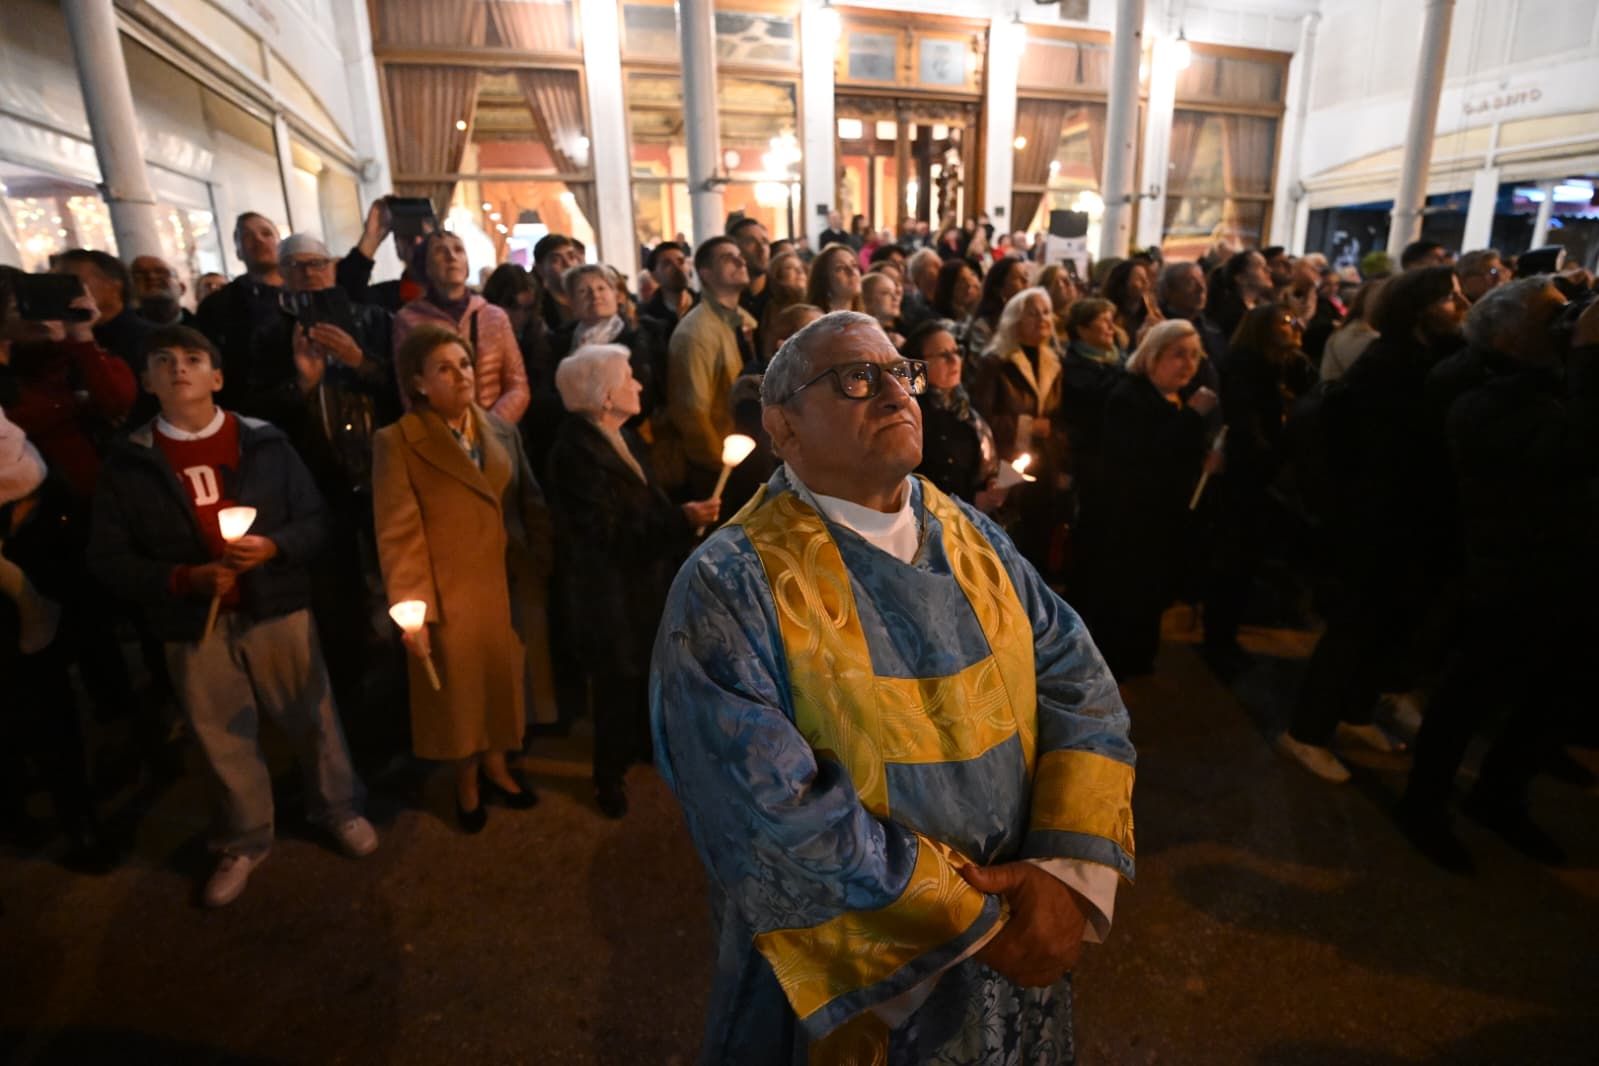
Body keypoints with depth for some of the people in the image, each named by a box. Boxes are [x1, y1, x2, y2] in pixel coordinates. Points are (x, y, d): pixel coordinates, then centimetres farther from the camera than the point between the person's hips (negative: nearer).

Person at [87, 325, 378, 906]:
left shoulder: (265, 443, -1)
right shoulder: (128, 461, -1)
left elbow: (315, 521, 0)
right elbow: (108, 558, -1)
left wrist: (272, 547, -20)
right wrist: (183, 578, -16)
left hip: (277, 608, -1)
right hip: (192, 623, 1)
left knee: (313, 717, 11)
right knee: (223, 739, 14)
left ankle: (339, 807, 36)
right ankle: (243, 841, 36)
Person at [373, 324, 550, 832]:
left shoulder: (501, 430, 4)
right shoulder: (397, 442, -11)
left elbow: (532, 504, 6)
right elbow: (398, 535, -13)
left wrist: (546, 568, 3)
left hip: (508, 586, 4)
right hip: (451, 594, -4)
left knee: (503, 679, 17)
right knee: (460, 691, 13)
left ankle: (496, 766, 40)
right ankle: (466, 783, 37)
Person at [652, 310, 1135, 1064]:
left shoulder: (971, 537, -1)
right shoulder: (731, 587, -21)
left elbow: (1081, 687, -5)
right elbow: (774, 817, -26)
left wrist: (1071, 872, -18)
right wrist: (977, 916, -20)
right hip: (848, 976, -4)